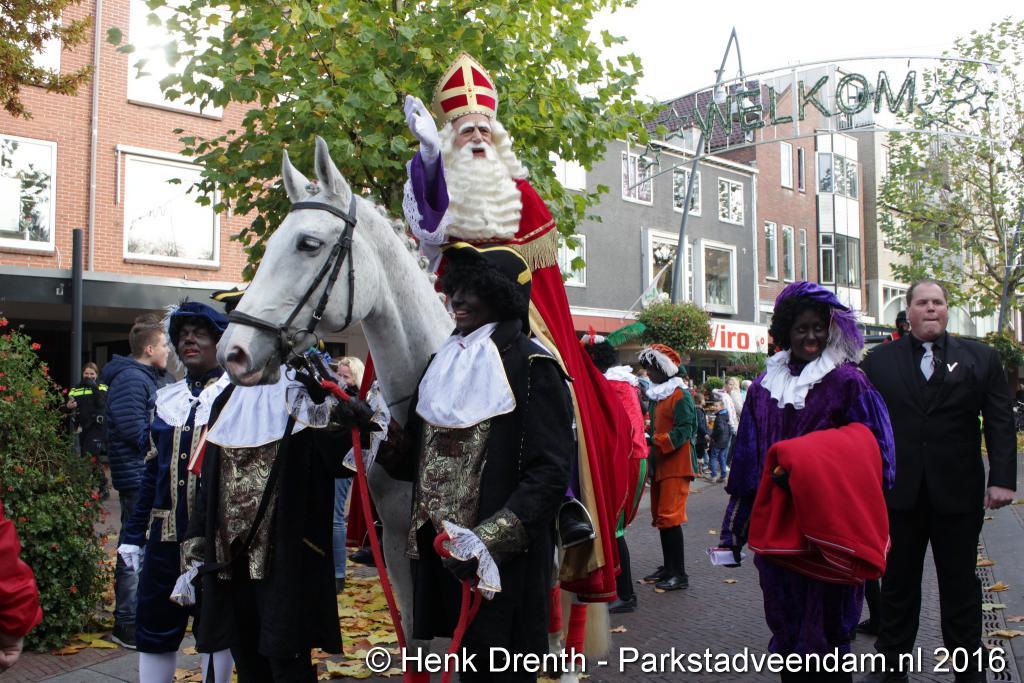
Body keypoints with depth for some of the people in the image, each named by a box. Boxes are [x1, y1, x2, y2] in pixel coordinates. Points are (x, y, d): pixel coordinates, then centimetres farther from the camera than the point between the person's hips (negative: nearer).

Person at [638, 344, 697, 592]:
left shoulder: (680, 395, -11)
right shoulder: (658, 395, 17)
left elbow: (683, 431, -19)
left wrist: (656, 442, -23)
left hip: (675, 467, -9)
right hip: (659, 467, 9)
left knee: (670, 518, -11)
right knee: (660, 518, 12)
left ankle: (680, 574, -6)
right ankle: (668, 567, 22)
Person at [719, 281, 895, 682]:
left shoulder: (846, 382, -3)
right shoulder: (765, 386, 8)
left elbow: (865, 453, -5)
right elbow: (749, 457, 11)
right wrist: (739, 521, 11)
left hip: (828, 523, -4)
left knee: (822, 615, 3)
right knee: (785, 613, 12)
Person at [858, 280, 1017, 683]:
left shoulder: (981, 359, 4)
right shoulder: (879, 361, 3)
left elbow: (1001, 423, 0)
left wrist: (1002, 479, -9)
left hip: (958, 494, 0)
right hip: (899, 493, 0)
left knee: (961, 585, 11)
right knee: (898, 584, 11)